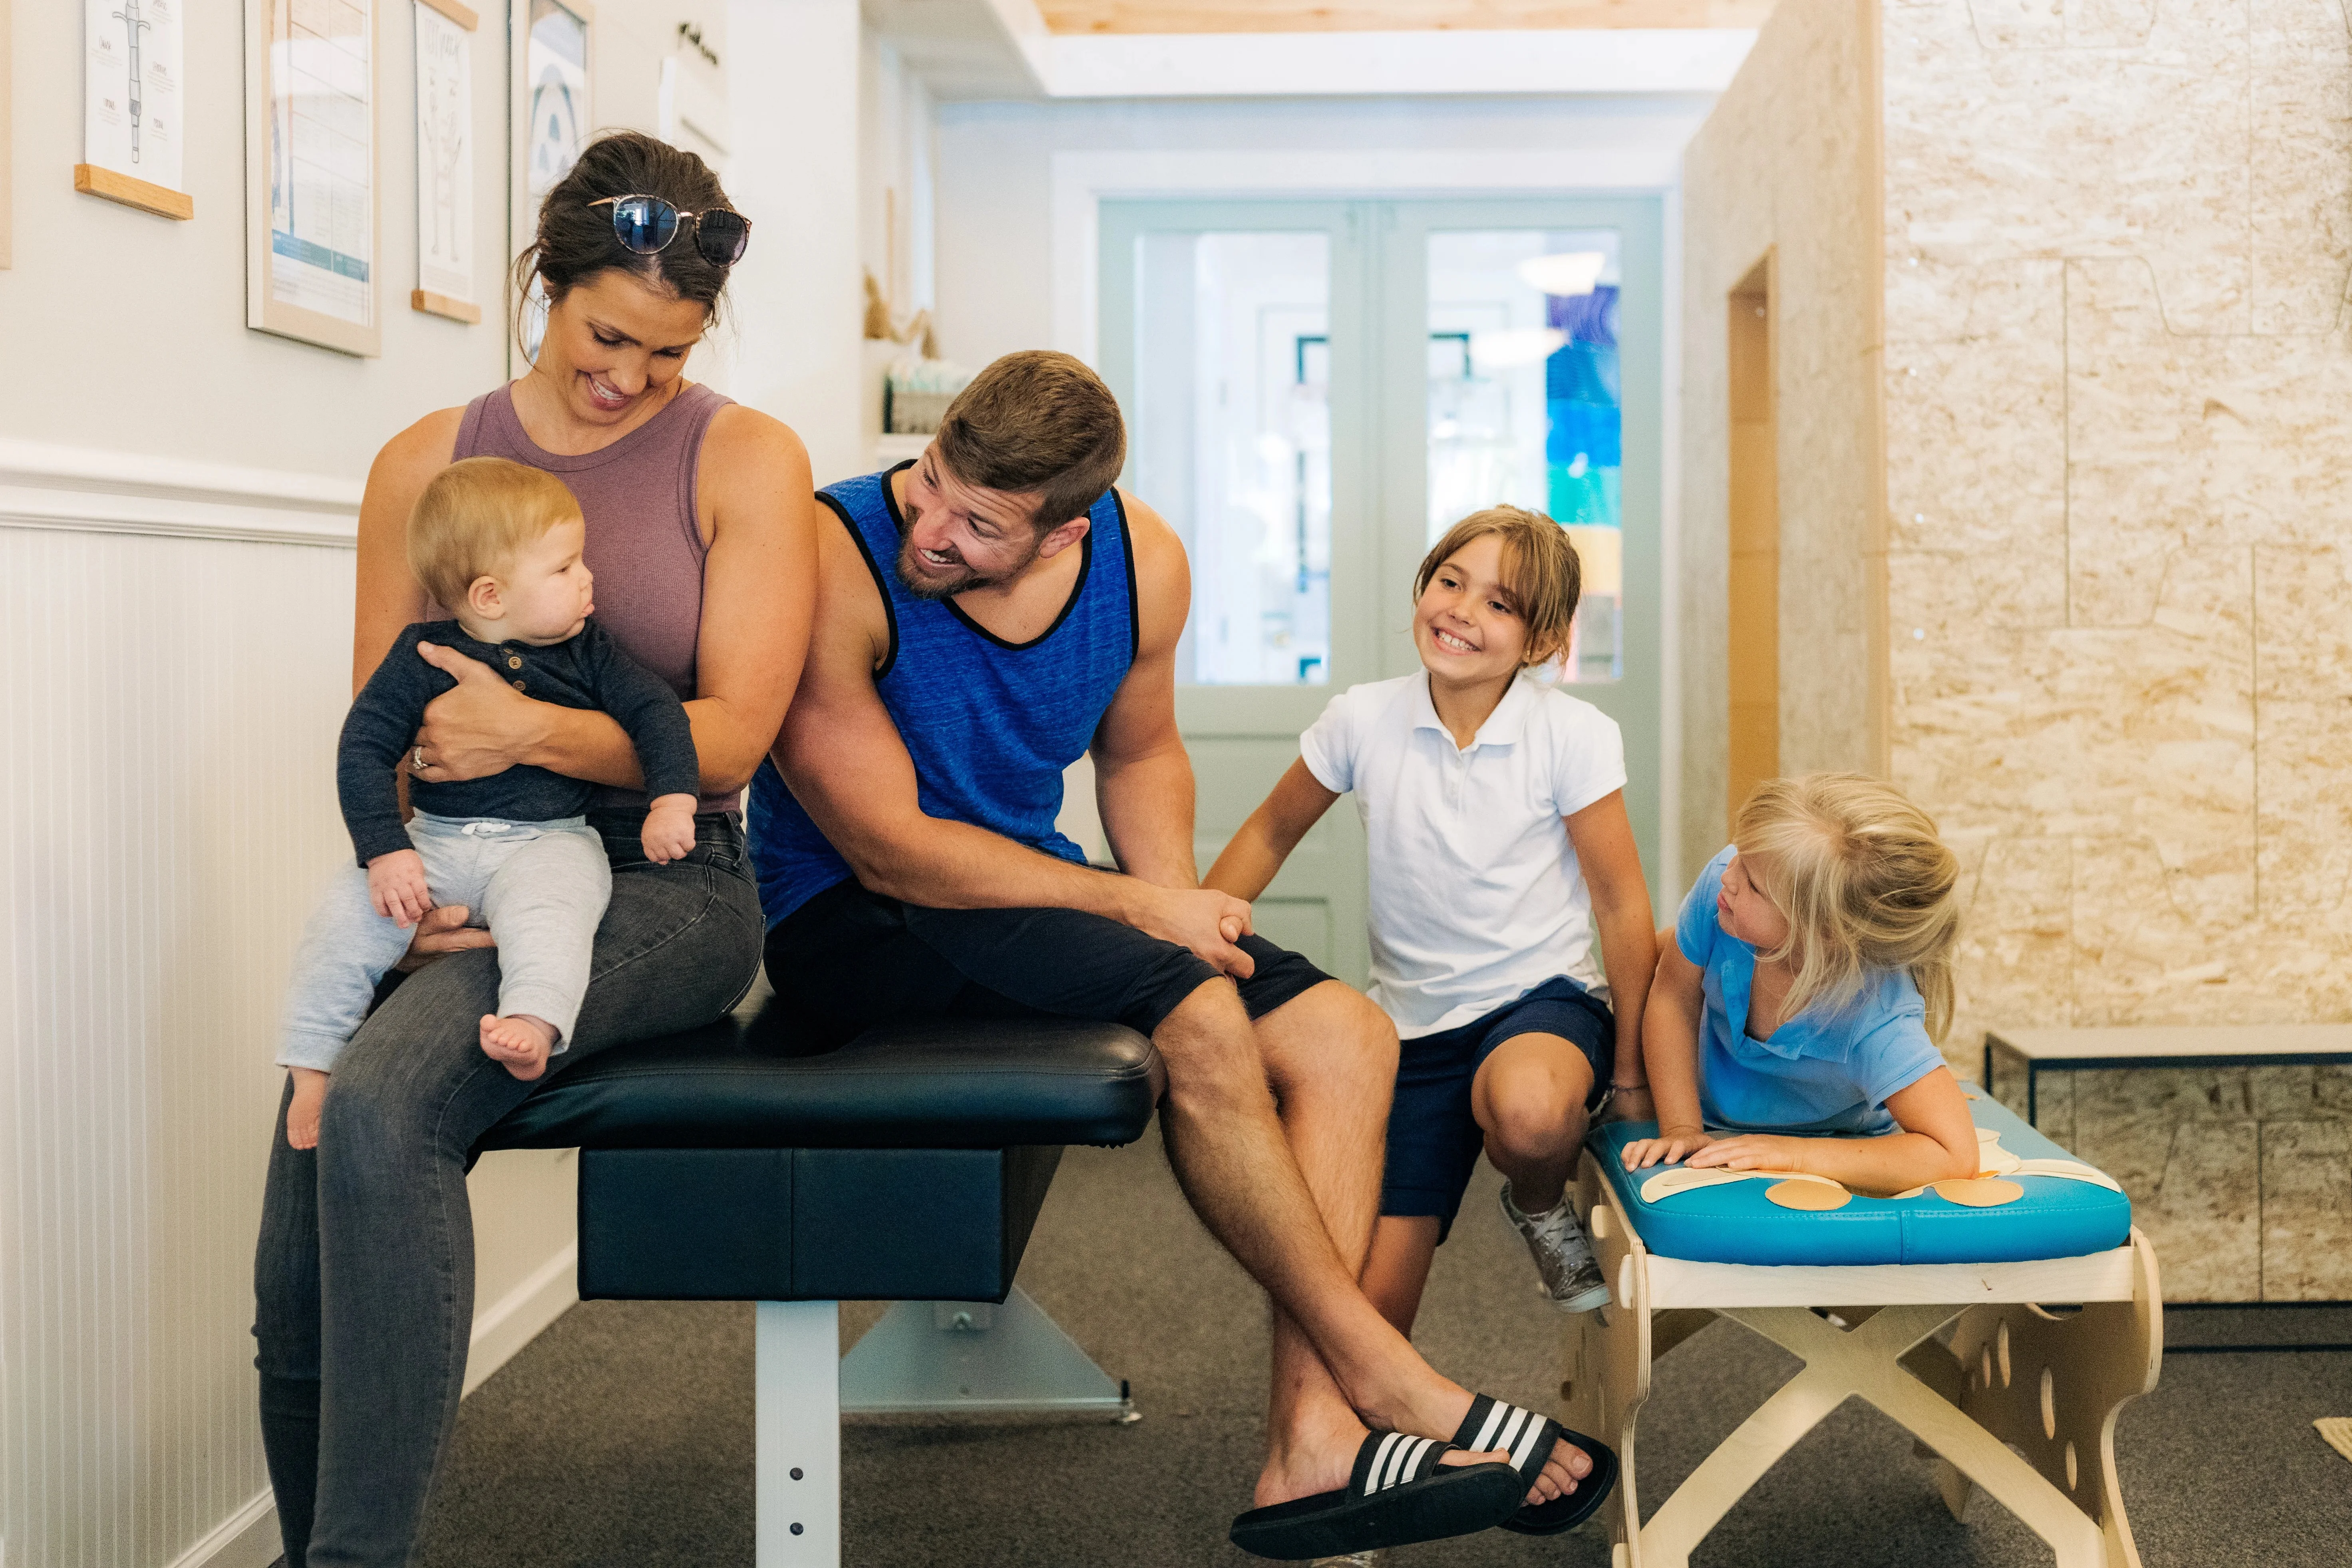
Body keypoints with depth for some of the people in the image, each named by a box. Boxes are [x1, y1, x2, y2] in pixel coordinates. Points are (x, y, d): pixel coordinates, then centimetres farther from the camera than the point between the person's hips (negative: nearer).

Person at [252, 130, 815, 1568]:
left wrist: (531, 733, -20)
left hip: (667, 891, -4)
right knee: (299, 1286, -17)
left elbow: (734, 733, -5)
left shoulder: (745, 459, 3)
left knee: (382, 1104, -31)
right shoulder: (426, 463, 13)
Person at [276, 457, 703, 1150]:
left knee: (545, 906, -36)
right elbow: (364, 748, -3)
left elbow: (655, 711, 6)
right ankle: (311, 1066, -10)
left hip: (550, 841, -1)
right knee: (347, 912, -18)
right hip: (437, 840, 1)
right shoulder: (422, 658, 0)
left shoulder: (588, 652, 7)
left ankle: (533, 1028, -54)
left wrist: (672, 802, -10)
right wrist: (385, 851, -14)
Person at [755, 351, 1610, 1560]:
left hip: (1028, 897, 7)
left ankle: (1312, 1439, -18)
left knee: (1345, 1036, -10)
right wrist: (1142, 909, -17)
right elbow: (890, 850, -20)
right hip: (850, 927, -7)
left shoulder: (1142, 564, -2)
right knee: (1199, 1017, -29)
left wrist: (1179, 901, -1)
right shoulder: (835, 563, -22)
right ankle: (1384, 1376, -13)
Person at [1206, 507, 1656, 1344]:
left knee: (1528, 1107, -40)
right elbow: (1271, 836, 10)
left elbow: (1621, 903, -5)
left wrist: (1630, 1069, -3)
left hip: (1543, 997, -2)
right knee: (1373, 1300, -7)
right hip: (1413, 1020, 2)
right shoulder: (1364, 720, -5)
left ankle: (1542, 1207, -3)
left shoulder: (1575, 736, -11)